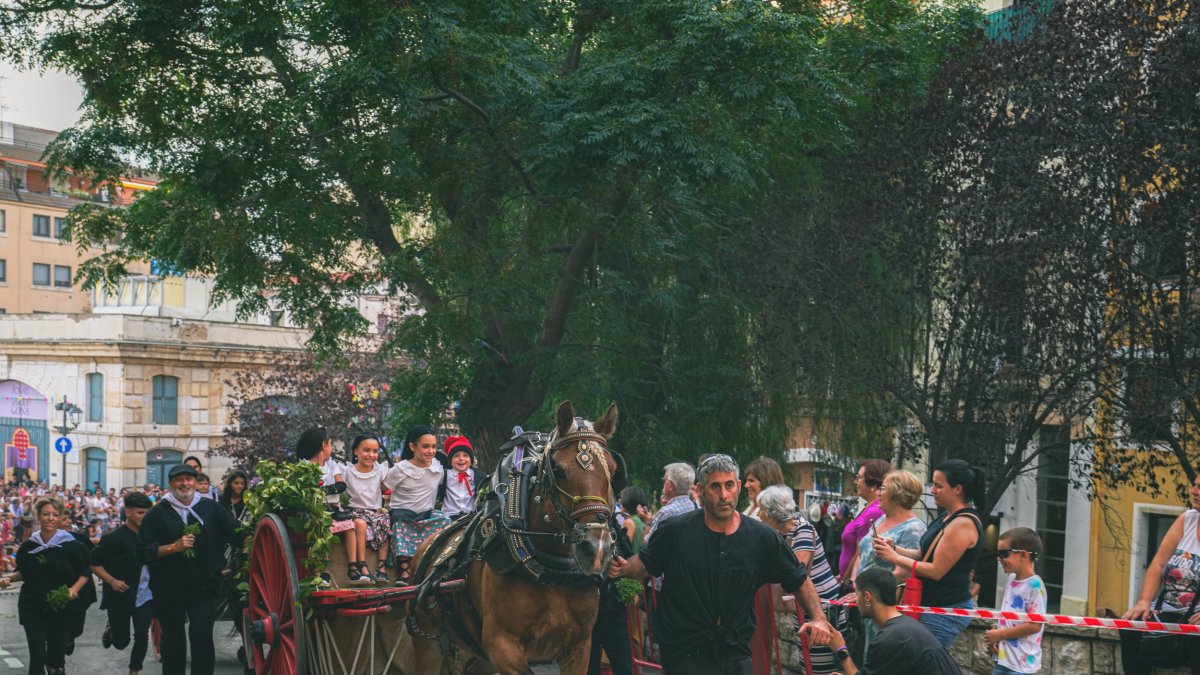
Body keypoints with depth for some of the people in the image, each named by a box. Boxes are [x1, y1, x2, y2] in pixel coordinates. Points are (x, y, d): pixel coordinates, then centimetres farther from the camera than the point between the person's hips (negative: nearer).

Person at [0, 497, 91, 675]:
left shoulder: (71, 545, -8)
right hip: (33, 608, 1)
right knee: (37, 655, -8)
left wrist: (75, 589, -20)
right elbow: (23, 573, 16)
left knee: (57, 653, 10)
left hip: (62, 608, -1)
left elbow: (85, 574, -2)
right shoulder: (28, 546, 1)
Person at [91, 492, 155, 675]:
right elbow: (94, 564, -9)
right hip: (120, 596, -3)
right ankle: (110, 630, 42)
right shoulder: (114, 538, -11)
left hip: (145, 596, 3)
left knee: (142, 636, -4)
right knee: (121, 642, 8)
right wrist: (112, 581, -20)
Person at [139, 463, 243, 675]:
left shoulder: (211, 508, 3)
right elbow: (145, 550, -5)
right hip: (169, 588, 1)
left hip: (204, 586, -1)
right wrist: (174, 547, -17)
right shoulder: (158, 513, 1)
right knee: (173, 640, 12)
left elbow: (239, 537, 1)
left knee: (201, 635, -14)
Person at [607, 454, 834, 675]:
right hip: (685, 656, -2)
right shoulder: (675, 531, -8)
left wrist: (818, 618, -6)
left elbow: (799, 580, 7)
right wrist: (623, 568, -15)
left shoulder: (762, 538, -3)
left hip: (737, 657, 2)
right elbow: (645, 564, 6)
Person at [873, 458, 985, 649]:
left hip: (945, 612, -10)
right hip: (932, 606, 10)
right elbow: (923, 554, 18)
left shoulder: (963, 524, -17)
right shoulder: (947, 518, 14)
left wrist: (895, 557, -13)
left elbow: (936, 570, -18)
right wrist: (893, 547, 1)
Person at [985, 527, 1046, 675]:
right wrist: (995, 638, 2)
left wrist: (1000, 634, -14)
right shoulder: (1011, 580, 8)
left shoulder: (1034, 585, -17)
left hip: (1022, 663, -9)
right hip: (1003, 658, 9)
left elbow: (1035, 625, -21)